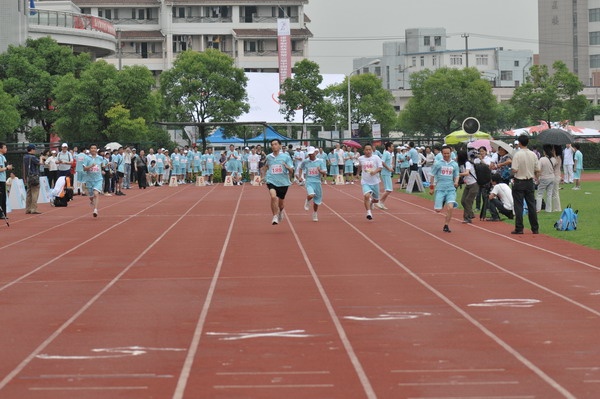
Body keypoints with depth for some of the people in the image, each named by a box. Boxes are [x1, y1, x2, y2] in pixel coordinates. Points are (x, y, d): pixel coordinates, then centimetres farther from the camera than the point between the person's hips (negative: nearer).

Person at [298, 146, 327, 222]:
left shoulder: (321, 161, -1)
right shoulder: (305, 162, 1)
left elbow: (324, 173, -4)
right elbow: (301, 169, 22)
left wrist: (320, 171, -25)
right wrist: (300, 177, 9)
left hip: (317, 182, 1)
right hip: (309, 182, -1)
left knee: (316, 201, 10)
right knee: (311, 195, -30)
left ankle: (315, 215, 34)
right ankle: (308, 201, 7)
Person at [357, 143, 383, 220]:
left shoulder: (376, 158, -4)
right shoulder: (361, 159, 3)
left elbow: (380, 167, -6)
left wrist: (375, 171, -23)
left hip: (375, 182, 0)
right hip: (365, 182, 0)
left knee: (376, 200, 12)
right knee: (366, 196, -25)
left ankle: (371, 202, 48)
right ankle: (369, 212, -20)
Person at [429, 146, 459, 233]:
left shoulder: (454, 164, 8)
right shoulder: (437, 164, 2)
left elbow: (456, 176, 15)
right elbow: (432, 176, 9)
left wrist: (456, 182, -6)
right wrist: (431, 188, 8)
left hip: (451, 189, 1)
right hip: (440, 189, -1)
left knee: (450, 207, -19)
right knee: (438, 210, -5)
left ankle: (446, 225, -2)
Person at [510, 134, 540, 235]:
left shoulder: (517, 154, -14)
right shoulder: (533, 155, 0)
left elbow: (514, 170, -19)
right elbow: (537, 170, 3)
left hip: (519, 182, -4)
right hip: (530, 182, 4)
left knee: (518, 206, 0)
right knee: (531, 205, 10)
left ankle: (519, 228, -2)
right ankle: (535, 229, 12)